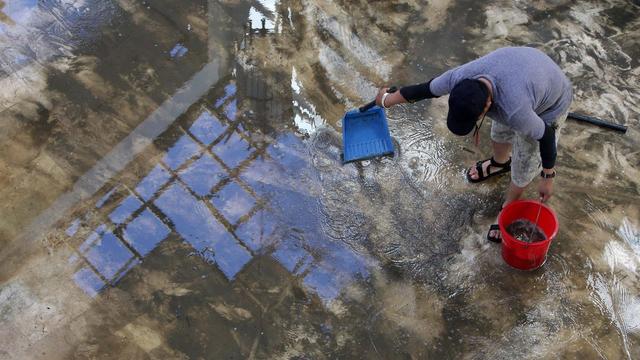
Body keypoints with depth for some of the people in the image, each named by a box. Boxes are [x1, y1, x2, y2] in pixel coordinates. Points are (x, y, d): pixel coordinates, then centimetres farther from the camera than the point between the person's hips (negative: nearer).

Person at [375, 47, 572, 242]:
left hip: (552, 101, -5)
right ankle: (499, 163, 62)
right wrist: (388, 99, 5)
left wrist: (547, 177, -13)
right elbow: (426, 89, -13)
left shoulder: (514, 110, -47)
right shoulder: (459, 78, -32)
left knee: (523, 161, 7)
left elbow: (546, 136, -29)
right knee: (500, 131, 28)